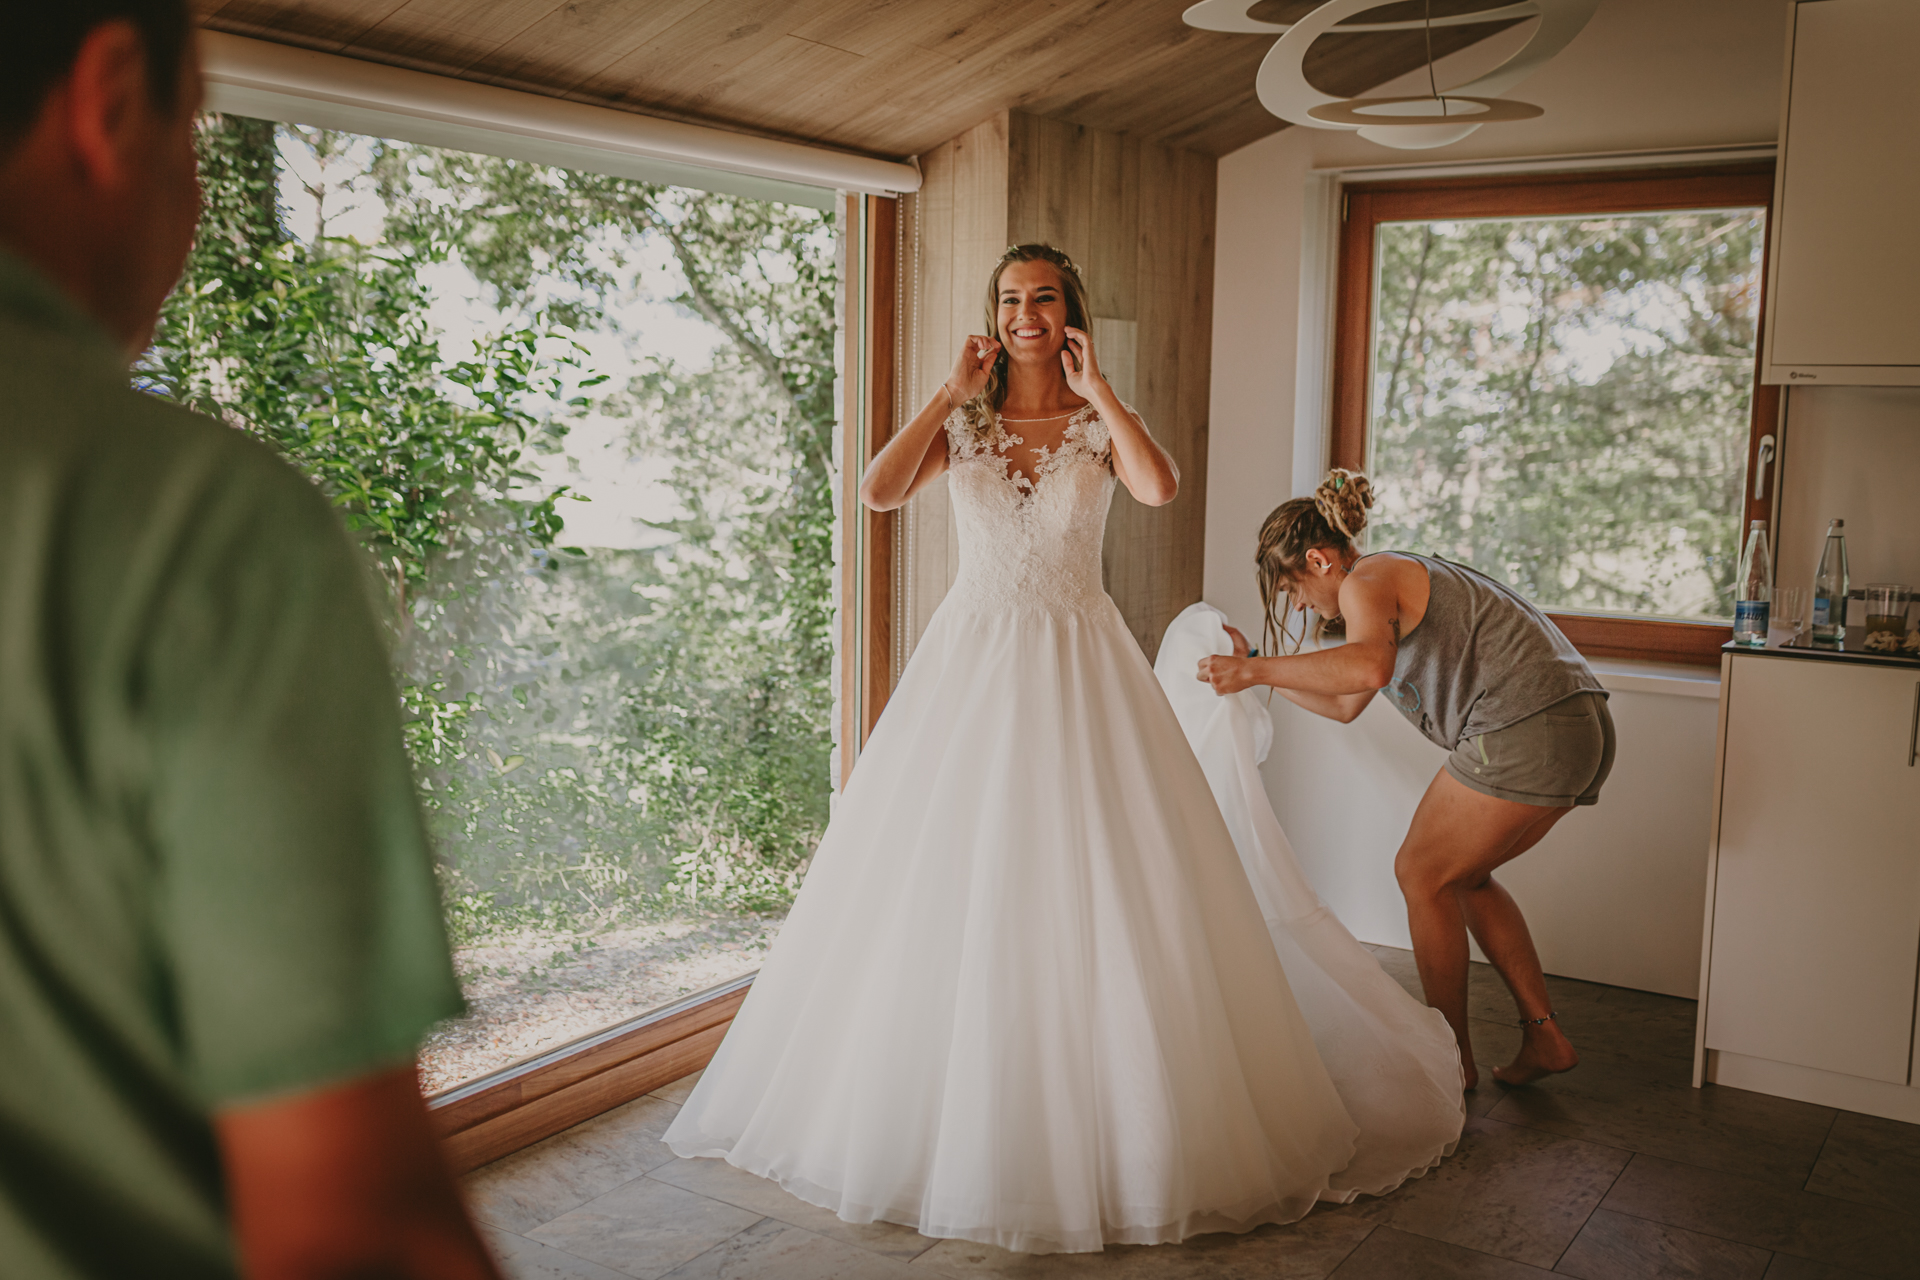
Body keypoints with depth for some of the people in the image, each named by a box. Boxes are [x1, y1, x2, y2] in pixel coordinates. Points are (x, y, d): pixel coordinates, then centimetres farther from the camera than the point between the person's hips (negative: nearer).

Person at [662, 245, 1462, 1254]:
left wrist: (1098, 389, -10)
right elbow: (879, 493, -11)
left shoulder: (1097, 423, 4)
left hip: (1079, 668, -1)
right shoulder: (959, 421, 6)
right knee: (946, 886, 4)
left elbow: (1160, 489, -17)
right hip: (971, 663, 1)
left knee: (1099, 889, -2)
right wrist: (951, 393, -7)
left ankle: (1120, 1128, 14)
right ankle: (947, 1118, 20)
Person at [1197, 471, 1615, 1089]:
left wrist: (1256, 669, -25)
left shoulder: (1363, 582, -7)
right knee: (1462, 875, 22)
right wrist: (1259, 670, 30)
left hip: (1524, 730, -10)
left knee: (1423, 874, 4)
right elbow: (1345, 705, 31)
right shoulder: (1398, 576, 24)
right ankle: (1545, 1037, 22)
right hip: (1582, 729, 10)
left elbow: (1370, 668, -31)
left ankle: (1454, 1059, 13)